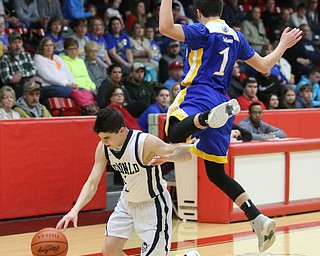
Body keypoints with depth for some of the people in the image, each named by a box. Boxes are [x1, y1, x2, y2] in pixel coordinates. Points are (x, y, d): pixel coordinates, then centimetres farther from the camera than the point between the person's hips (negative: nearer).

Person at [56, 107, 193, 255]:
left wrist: (167, 157, -51)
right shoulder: (103, 148, -12)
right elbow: (92, 183, -9)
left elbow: (186, 154, -28)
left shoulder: (145, 142, -29)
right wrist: (75, 210, -24)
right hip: (127, 202, 6)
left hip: (153, 203, -6)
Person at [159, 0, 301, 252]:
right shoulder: (236, 36, 20)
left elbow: (165, 27, -14)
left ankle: (210, 116, -67)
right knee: (216, 172, 14)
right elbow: (264, 65, 28)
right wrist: (283, 45, 44)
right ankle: (259, 219, 2)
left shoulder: (203, 31, 2)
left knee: (175, 133, -37)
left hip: (199, 94, -7)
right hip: (220, 99, 7)